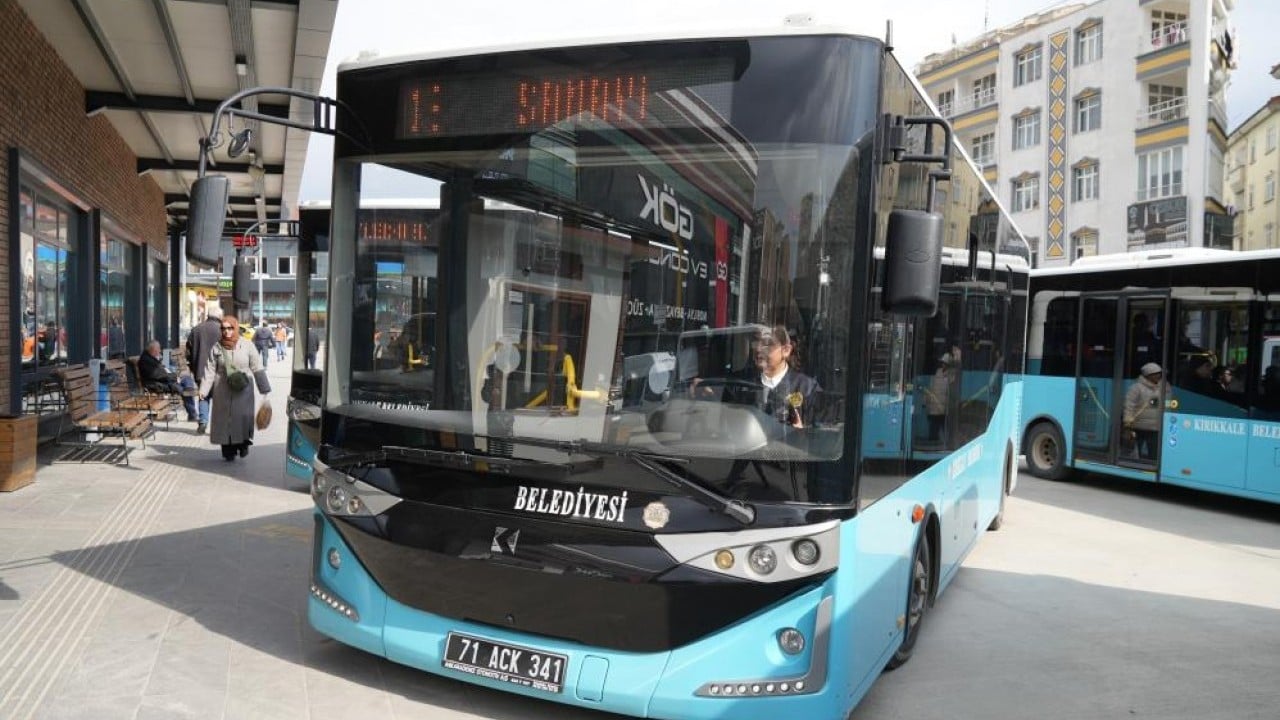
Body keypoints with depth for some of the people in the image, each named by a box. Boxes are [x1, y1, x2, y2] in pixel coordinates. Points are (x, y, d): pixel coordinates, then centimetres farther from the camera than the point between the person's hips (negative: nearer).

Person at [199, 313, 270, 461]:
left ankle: (243, 443, 20)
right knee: (225, 420, 4)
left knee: (243, 418, -5)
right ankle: (228, 451, 15)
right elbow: (210, 371, 1)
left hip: (243, 391, -1)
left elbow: (257, 368, -2)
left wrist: (264, 389, -5)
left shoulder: (247, 346, -2)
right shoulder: (216, 348, 2)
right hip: (223, 392, 1)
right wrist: (203, 390, -8)